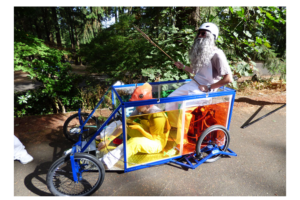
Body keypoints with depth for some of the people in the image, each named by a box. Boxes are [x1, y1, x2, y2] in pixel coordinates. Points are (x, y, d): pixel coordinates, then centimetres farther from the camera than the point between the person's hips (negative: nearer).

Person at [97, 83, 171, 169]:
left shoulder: (158, 117, -28)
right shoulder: (140, 110, -7)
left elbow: (153, 138, -22)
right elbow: (122, 125, -12)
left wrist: (139, 128, -37)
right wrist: (108, 140, -20)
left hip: (156, 143, -8)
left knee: (135, 141, -38)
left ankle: (106, 161, -43)